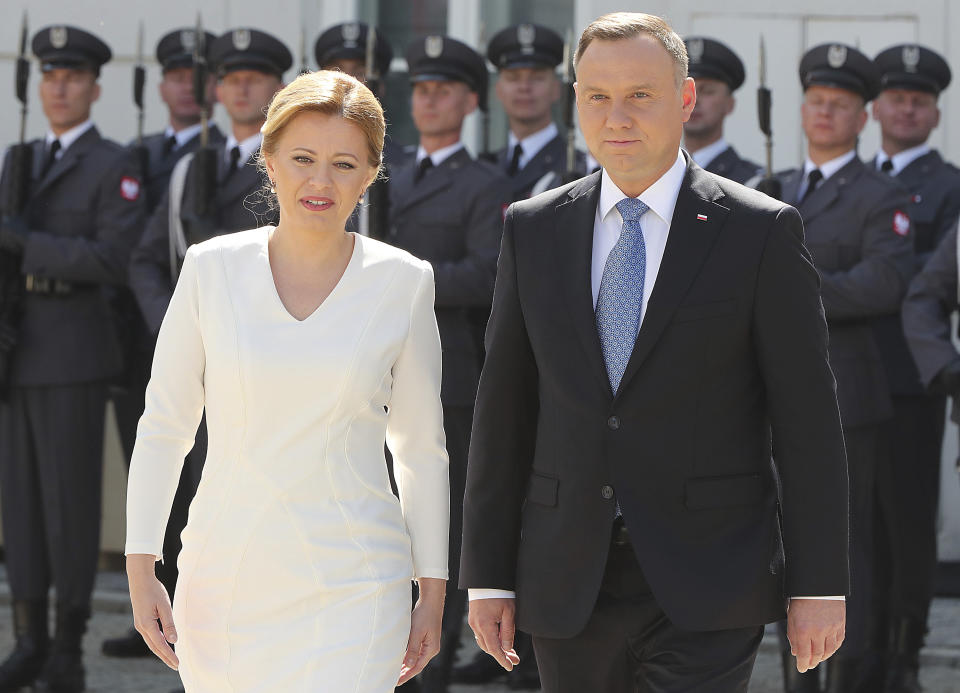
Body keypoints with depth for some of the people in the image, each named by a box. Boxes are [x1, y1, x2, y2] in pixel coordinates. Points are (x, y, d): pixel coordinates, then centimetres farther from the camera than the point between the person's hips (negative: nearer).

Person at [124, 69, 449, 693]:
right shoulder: (213, 269, 0)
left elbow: (421, 449, 6)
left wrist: (433, 594, 6)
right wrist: (141, 568, 0)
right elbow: (164, 427, 5)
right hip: (224, 579, 2)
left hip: (352, 591, -2)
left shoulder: (403, 282, 0)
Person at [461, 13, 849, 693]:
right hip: (569, 584, 4)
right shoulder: (532, 230, 8)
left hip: (705, 591, -3)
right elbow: (505, 411, 9)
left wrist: (818, 585, -6)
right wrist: (488, 575, 5)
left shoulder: (762, 231, -2)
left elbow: (807, 419, -2)